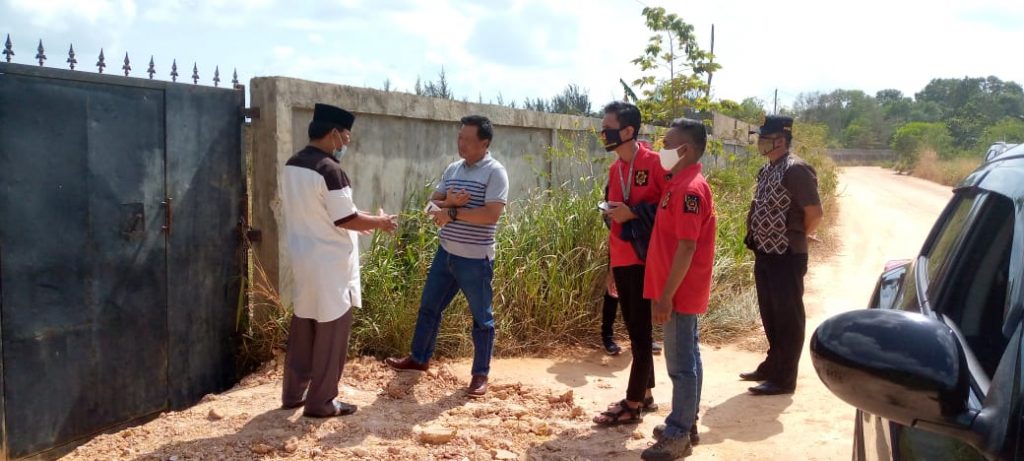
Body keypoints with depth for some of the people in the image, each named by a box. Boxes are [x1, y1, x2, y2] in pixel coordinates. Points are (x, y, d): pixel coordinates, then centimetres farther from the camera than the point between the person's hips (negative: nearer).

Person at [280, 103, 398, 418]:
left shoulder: (292, 166, 8)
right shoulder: (329, 169, -20)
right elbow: (346, 219, -20)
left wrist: (361, 221, 20)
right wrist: (379, 222, -3)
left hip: (303, 259, 9)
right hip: (330, 264, -9)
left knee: (302, 328, 17)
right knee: (331, 332, 2)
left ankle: (293, 393, 27)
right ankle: (320, 402, 10)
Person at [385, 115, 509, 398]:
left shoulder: (495, 172, -13)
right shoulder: (452, 169, 9)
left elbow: (491, 214, -23)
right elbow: (433, 202, 10)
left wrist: (452, 212, -19)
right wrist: (448, 202, -12)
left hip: (476, 259, -7)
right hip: (446, 253, 7)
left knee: (481, 318, 6)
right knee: (428, 307, 17)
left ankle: (481, 374, 18)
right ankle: (419, 358, 35)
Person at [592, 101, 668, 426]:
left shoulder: (655, 164, -12)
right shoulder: (615, 169, 12)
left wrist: (633, 213, -19)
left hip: (645, 260, -8)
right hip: (621, 262, 8)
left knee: (641, 332, 0)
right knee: (635, 330, 15)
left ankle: (632, 405, 9)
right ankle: (645, 395, 27)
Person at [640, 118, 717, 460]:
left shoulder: (689, 188, -18)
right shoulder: (681, 184, 12)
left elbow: (687, 247, -22)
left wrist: (666, 295, -21)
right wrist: (666, 291, 18)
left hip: (680, 293, -10)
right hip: (682, 291, 10)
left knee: (681, 364, -2)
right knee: (686, 359, 16)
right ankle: (685, 424, 26)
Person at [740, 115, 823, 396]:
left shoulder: (795, 170, -16)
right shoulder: (767, 170, 12)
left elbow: (815, 213, -16)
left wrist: (796, 238, -2)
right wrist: (757, 240, 12)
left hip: (786, 257, -9)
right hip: (765, 254, 9)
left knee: (788, 317, 1)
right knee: (770, 314, 18)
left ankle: (784, 378, 8)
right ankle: (773, 365, 31)